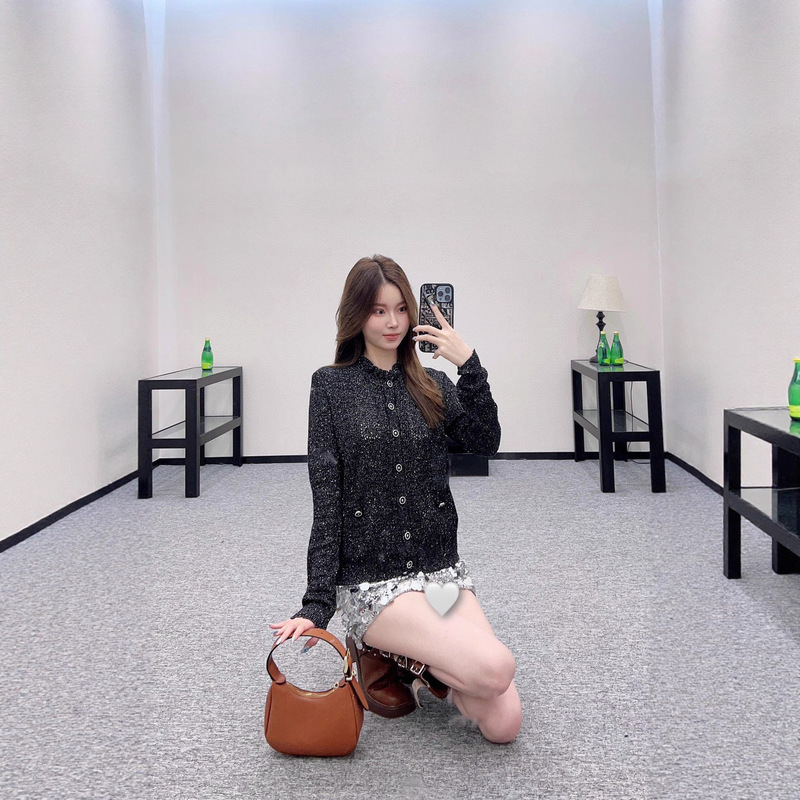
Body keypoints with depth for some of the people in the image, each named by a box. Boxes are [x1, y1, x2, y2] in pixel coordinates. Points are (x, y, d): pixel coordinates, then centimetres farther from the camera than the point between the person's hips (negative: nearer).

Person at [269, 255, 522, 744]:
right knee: (496, 667, -26)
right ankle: (382, 653, 1)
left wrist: (468, 364, -16)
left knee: (504, 724, -10)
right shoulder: (333, 385, 0)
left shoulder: (431, 384, 11)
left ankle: (417, 656, 16)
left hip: (441, 569, 4)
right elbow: (326, 499, -5)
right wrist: (317, 604, -10)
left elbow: (486, 443, -7)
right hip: (371, 580, -4)